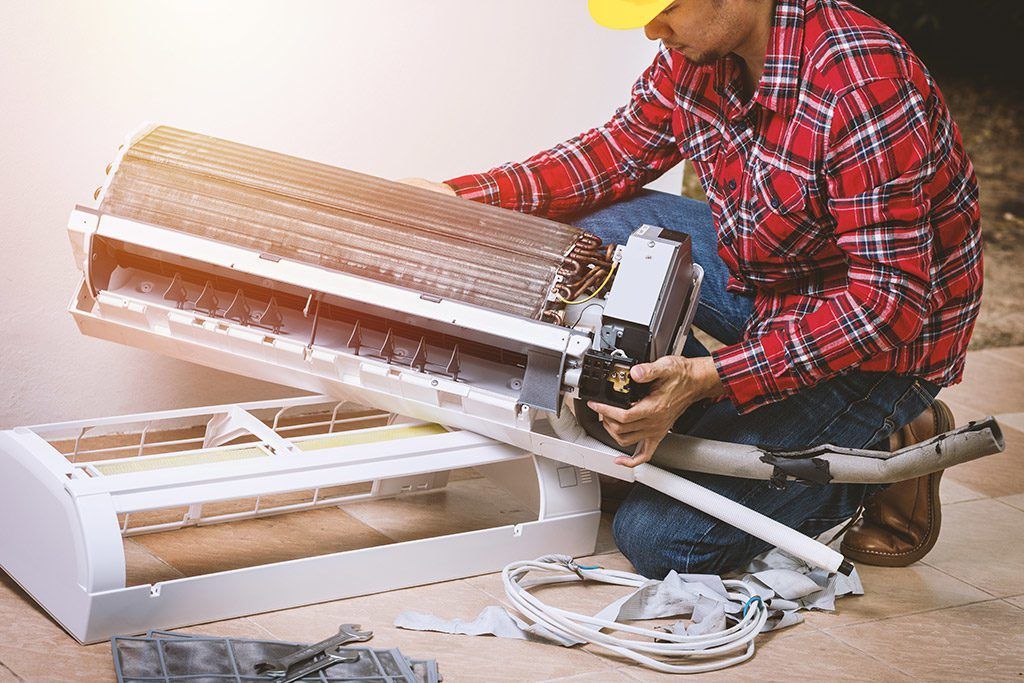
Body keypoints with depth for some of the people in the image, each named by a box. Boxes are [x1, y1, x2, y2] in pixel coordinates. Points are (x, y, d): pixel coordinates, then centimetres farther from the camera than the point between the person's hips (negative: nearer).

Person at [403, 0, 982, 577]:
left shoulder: (863, 86, -33)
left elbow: (891, 301, -32)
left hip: (878, 345, -8)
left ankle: (886, 453, 4)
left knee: (658, 538, -12)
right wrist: (458, 196, -4)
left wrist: (708, 377, -38)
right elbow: (623, 150, 7)